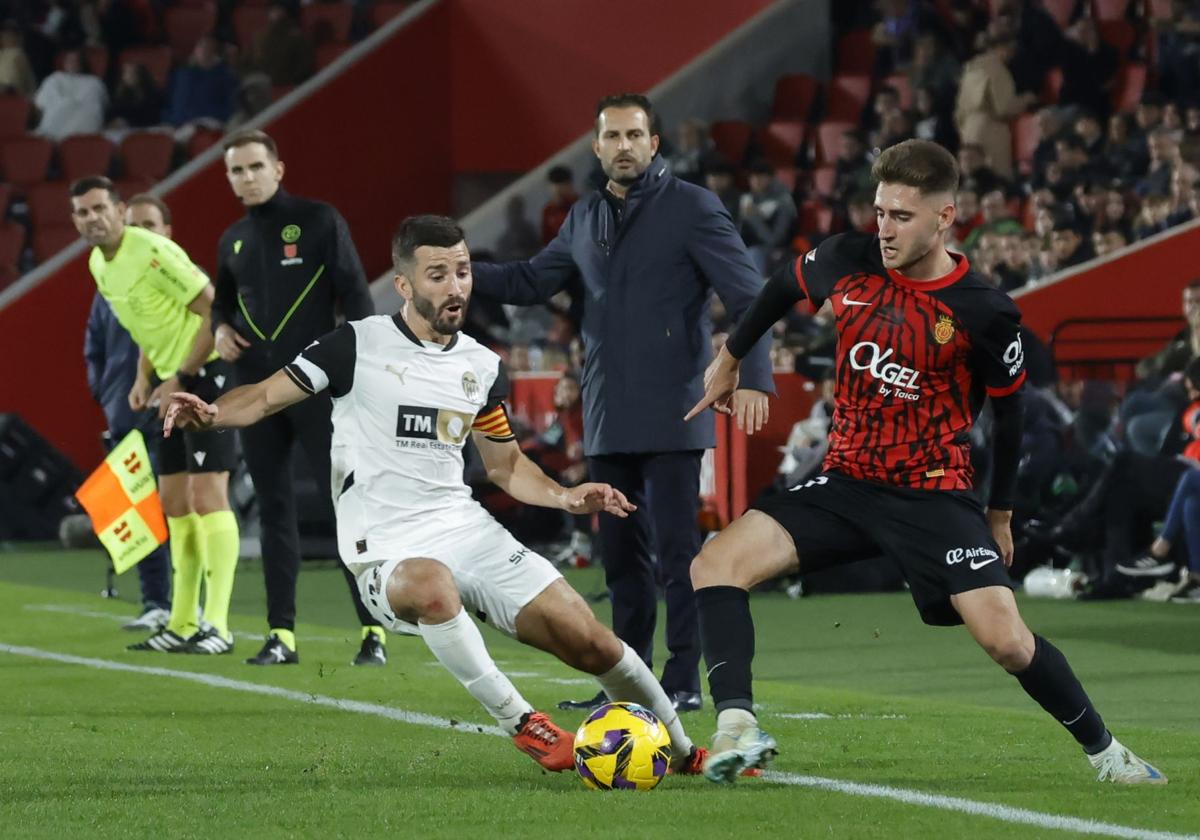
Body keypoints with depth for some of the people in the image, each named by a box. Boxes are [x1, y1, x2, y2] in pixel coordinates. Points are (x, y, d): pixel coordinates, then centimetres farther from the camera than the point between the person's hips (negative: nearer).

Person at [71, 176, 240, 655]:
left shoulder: (152, 253, -19)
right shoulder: (98, 264, 9)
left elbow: (215, 311, -19)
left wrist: (180, 379, -18)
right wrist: (143, 378, 9)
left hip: (206, 374, -10)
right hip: (173, 383, 10)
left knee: (207, 495, -14)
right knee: (174, 503, 9)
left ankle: (217, 626, -16)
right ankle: (182, 625, 14)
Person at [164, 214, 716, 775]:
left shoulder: (482, 367, 13)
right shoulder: (358, 345, -3)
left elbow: (505, 464, 23)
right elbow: (267, 397, -5)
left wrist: (566, 497, 5)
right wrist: (210, 413, -26)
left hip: (465, 528, 5)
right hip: (387, 549, -5)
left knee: (590, 642, -4)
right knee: (433, 586, -42)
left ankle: (684, 753, 19)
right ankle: (521, 724, -26)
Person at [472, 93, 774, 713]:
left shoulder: (692, 209, -6)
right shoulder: (585, 219, 13)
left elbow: (749, 297, -9)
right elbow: (532, 281, 25)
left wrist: (753, 377, -21)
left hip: (669, 417, -6)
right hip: (607, 420, 6)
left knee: (675, 548, -7)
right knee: (620, 552, 10)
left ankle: (684, 680, -3)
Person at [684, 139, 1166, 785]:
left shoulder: (986, 313, -13)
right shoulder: (846, 262, -4)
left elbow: (1008, 413, 3)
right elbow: (785, 286, 20)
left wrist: (1000, 512, 12)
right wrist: (731, 358, 29)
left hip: (934, 496, -4)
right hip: (844, 483, 4)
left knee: (1005, 639, -17)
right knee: (716, 564, -17)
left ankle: (1103, 751, 6)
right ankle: (736, 727, -25)